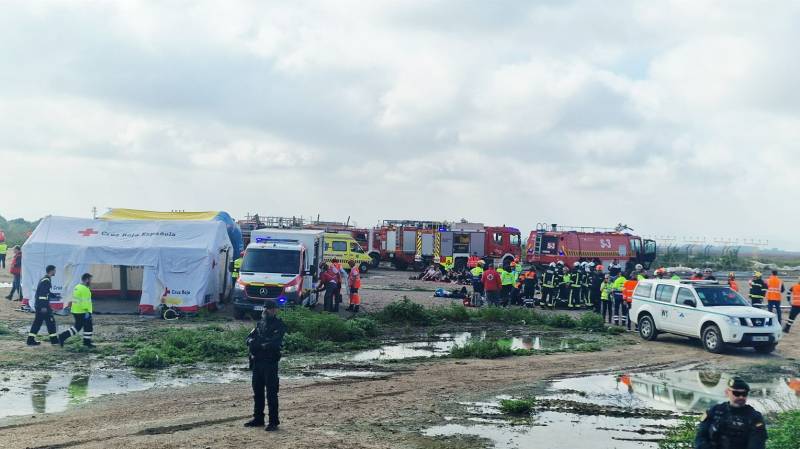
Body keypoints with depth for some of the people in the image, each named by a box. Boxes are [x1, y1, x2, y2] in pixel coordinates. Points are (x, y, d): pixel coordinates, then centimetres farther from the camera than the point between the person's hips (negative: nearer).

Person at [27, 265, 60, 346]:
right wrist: (44, 307, -24)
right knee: (50, 321, -1)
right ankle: (54, 339, 5)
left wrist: (55, 295, 22)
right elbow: (43, 294, -23)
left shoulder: (43, 280, 15)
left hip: (38, 305, 10)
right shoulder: (46, 281, -16)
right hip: (43, 306, -10)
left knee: (37, 322, 11)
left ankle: (31, 340, 11)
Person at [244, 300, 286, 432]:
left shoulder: (278, 326, -7)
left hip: (270, 363, -7)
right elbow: (249, 339, 9)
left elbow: (274, 343, -19)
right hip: (257, 362, 7)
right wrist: (252, 341, -13)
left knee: (271, 393, -4)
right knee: (257, 391, 14)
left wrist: (258, 344, -16)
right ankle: (258, 418, 25)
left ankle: (274, 422, 0)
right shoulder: (260, 324, 14)